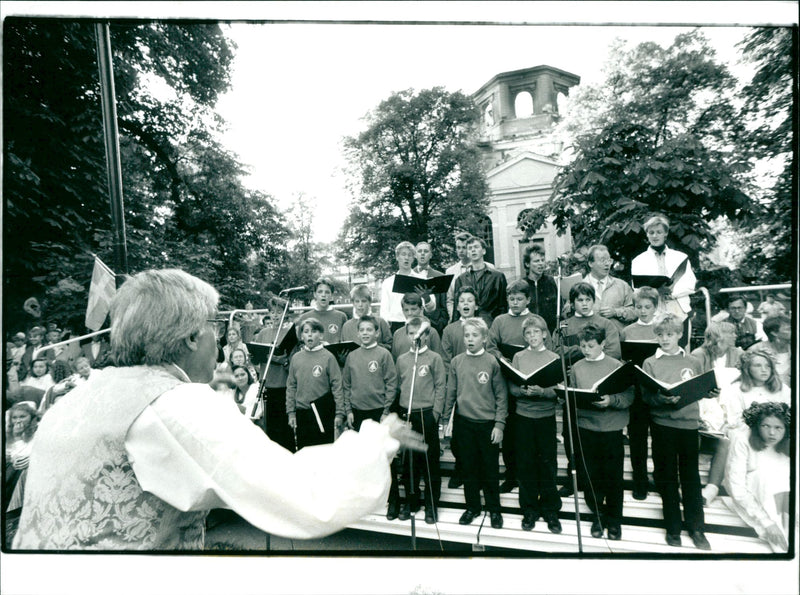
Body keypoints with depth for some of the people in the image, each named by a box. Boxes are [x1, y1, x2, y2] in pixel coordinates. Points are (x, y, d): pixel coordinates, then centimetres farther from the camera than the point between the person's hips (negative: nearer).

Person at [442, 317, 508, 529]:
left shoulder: (492, 362, -6)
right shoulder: (456, 362, 2)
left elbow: (501, 396, -4)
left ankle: (494, 510, 26)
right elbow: (451, 393, 7)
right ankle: (472, 507, 29)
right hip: (464, 422, 3)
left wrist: (499, 424, -6)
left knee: (490, 469, 8)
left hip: (488, 423, -2)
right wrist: (446, 419, 5)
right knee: (468, 467, 13)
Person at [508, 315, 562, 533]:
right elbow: (511, 387, 0)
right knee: (525, 464, 8)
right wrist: (523, 391, -20)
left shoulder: (554, 358, 2)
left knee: (548, 464, 6)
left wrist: (542, 391, -22)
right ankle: (529, 510, 22)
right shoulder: (518, 357, 5)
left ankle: (551, 511, 21)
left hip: (546, 416, -1)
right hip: (523, 415, 1)